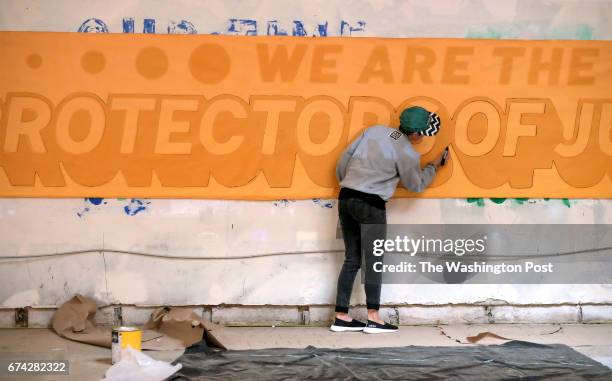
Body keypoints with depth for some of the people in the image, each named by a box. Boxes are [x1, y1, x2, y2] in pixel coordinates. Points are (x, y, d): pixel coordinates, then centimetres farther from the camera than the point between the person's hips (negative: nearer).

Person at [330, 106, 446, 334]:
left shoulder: (375, 130, 8)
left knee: (352, 260, 10)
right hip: (371, 204, -6)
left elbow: (345, 157, 11)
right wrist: (434, 166, 24)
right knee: (373, 260, -1)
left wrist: (346, 182, 25)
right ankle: (373, 319, -4)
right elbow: (416, 185, 10)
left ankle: (341, 317, 10)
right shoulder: (407, 153, -6)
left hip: (345, 197, 6)